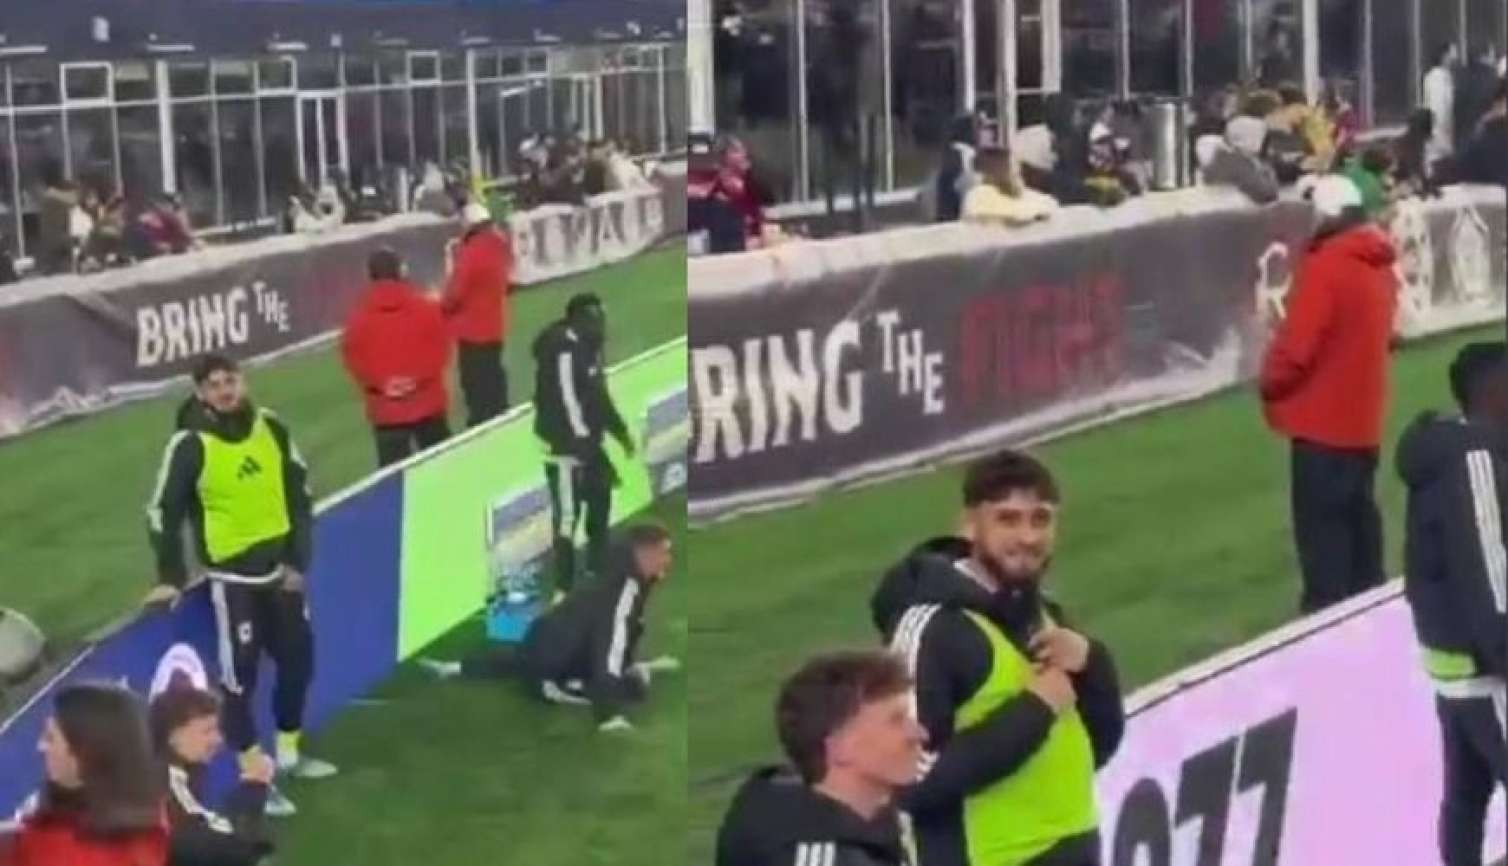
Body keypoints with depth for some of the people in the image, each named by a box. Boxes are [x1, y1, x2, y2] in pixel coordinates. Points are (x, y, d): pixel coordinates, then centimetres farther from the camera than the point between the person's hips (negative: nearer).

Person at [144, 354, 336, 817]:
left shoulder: (271, 428, -3)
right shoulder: (191, 445, -15)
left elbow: (298, 494, 5)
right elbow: (164, 512, -9)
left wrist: (299, 561, 2)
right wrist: (170, 577, -10)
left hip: (280, 567, 5)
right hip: (232, 576, -5)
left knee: (297, 658, 16)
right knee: (241, 673, -4)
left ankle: (288, 752, 36)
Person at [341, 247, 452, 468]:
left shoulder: (360, 317, -2)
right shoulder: (426, 308, -2)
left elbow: (353, 358, -5)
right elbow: (439, 349, -5)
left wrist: (379, 382, -6)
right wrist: (419, 377, -7)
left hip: (385, 409, -1)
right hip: (428, 401, 1)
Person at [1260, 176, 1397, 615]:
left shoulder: (1326, 266, -20)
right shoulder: (1379, 265, 8)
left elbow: (1296, 344, -21)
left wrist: (1270, 380, -4)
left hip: (1322, 416, -8)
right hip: (1362, 415, 9)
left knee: (1320, 518, -3)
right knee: (1358, 510, 16)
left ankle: (1326, 608, -3)